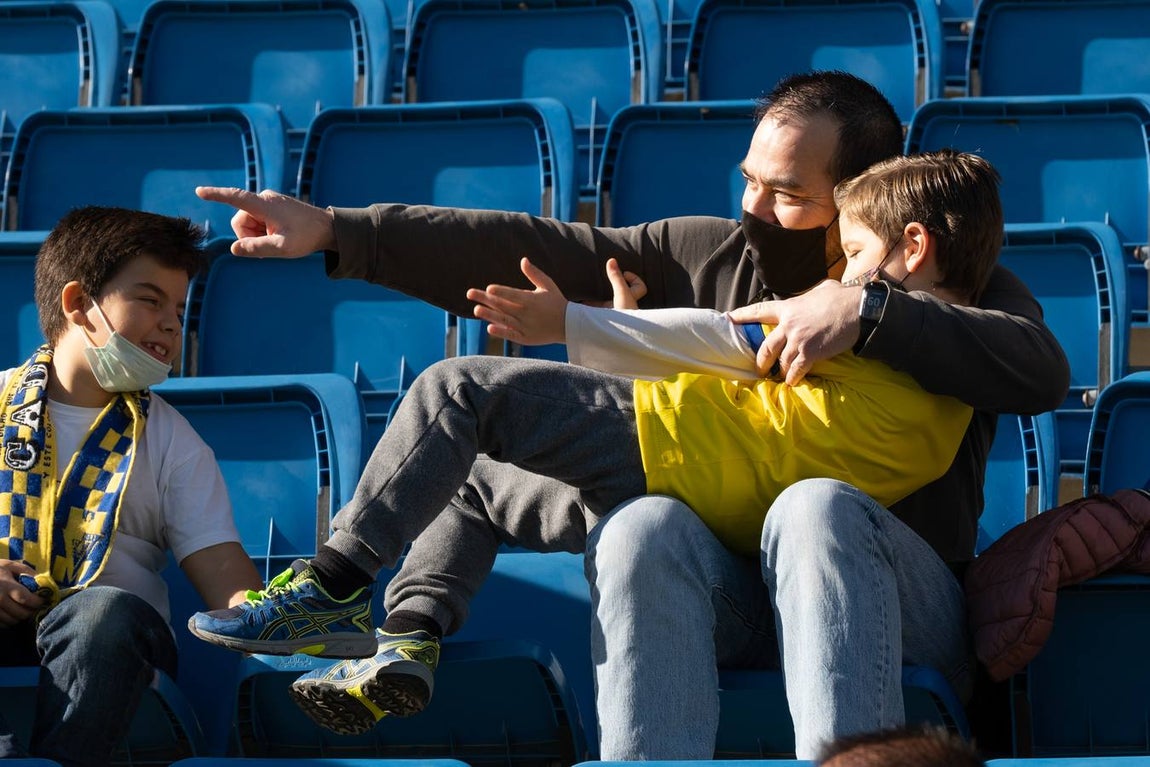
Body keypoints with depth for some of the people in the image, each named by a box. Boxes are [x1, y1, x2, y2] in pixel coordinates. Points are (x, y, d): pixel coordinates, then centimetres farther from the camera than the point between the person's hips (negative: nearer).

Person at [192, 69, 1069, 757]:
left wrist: (865, 310, -23)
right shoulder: (709, 255, 14)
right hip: (720, 588, 3)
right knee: (646, 525, -29)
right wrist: (338, 233, 0)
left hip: (899, 600, -3)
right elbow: (528, 252, 7)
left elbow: (1044, 369, -15)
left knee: (817, 506, -35)